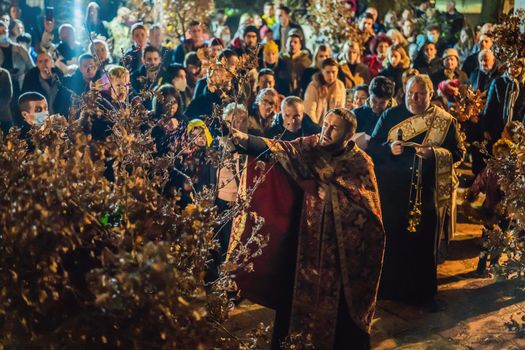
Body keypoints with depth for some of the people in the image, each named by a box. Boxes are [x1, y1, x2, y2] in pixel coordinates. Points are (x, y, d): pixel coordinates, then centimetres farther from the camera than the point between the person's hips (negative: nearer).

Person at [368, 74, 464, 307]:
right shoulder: (390, 116, 4)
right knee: (389, 241, 6)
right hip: (391, 191, 1)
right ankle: (387, 287, 23)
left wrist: (434, 154, -21)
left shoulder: (446, 121, 2)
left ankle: (422, 292, 22)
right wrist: (389, 148, -17)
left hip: (426, 193, -1)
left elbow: (458, 152, -3)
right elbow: (372, 147, 3)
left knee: (422, 243, 6)